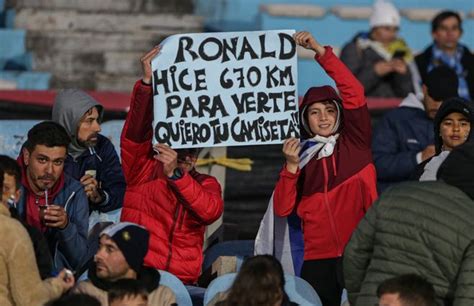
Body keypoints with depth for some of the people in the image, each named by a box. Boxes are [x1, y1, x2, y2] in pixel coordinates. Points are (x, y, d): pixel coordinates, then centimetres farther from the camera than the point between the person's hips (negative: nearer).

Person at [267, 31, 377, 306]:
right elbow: (283, 208, 6)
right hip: (318, 257, 2)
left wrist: (320, 51, -8)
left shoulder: (355, 144, 8)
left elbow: (354, 93, -6)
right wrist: (292, 166, -5)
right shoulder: (303, 155, 15)